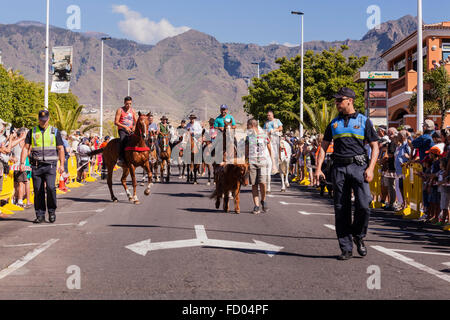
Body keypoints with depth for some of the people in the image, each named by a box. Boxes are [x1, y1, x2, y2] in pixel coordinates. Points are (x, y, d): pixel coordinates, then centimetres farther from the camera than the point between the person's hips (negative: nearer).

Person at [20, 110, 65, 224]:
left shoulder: (55, 131, 8)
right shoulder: (32, 132, 11)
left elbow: (60, 149, 7)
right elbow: (26, 148, 8)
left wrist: (62, 164, -1)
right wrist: (22, 163, -2)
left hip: (50, 165, -2)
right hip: (36, 165, 2)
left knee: (50, 187, -17)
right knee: (38, 191, 1)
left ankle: (52, 211, 1)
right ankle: (40, 215, 9)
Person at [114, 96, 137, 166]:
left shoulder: (133, 111, 14)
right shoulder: (120, 110, 1)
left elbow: (136, 122, 17)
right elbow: (116, 122, -5)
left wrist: (135, 126, -6)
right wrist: (125, 127, -16)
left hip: (131, 130, 5)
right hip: (122, 130, -5)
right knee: (123, 140, -32)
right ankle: (121, 158, -34)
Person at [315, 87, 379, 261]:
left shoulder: (364, 121, 6)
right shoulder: (334, 123, 14)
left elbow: (375, 146, 4)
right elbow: (324, 146, 16)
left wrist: (370, 168, -9)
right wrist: (318, 168, 3)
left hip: (358, 165, -3)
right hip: (339, 167, 3)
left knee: (363, 205, -15)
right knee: (341, 208, 1)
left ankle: (359, 236, 12)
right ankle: (346, 248, 8)